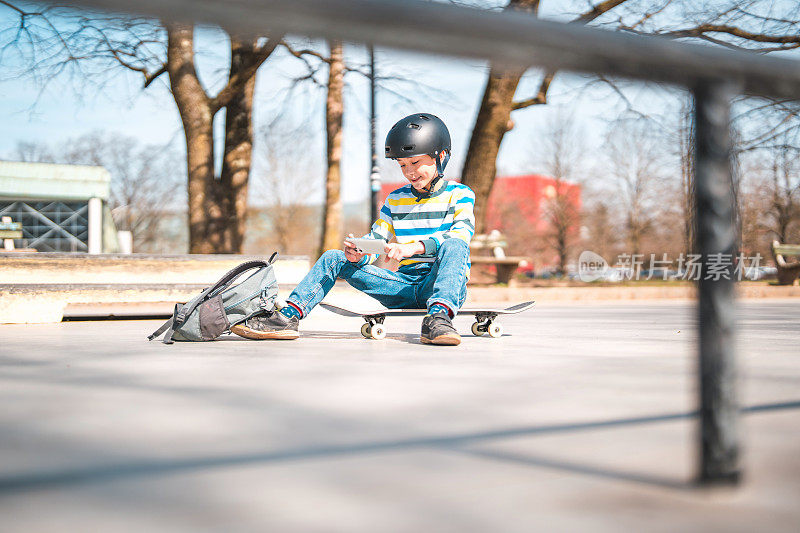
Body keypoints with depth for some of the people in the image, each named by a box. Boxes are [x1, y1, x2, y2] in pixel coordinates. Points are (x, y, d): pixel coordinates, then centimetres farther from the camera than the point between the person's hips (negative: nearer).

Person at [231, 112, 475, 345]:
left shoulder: (459, 194, 1)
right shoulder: (395, 199, 17)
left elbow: (462, 233, -18)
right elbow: (375, 239, 10)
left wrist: (413, 247, -32)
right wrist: (358, 255, -16)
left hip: (443, 285, -4)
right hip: (404, 285, 5)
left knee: (454, 246, -36)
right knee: (334, 259, -6)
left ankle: (439, 316, -51)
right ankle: (288, 317, -19)